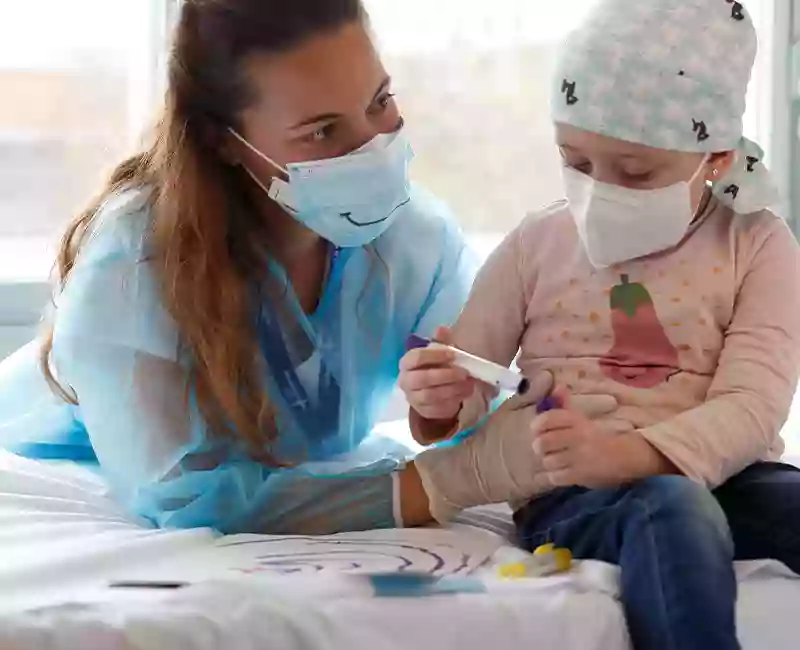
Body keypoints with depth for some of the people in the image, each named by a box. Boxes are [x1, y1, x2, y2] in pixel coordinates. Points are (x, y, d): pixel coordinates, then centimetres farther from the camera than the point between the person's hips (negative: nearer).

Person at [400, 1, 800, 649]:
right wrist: (439, 400, -14)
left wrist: (628, 454, -28)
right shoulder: (536, 246, 11)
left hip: (724, 479, 1)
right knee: (671, 510, -36)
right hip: (571, 493, 0)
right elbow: (462, 399, 13)